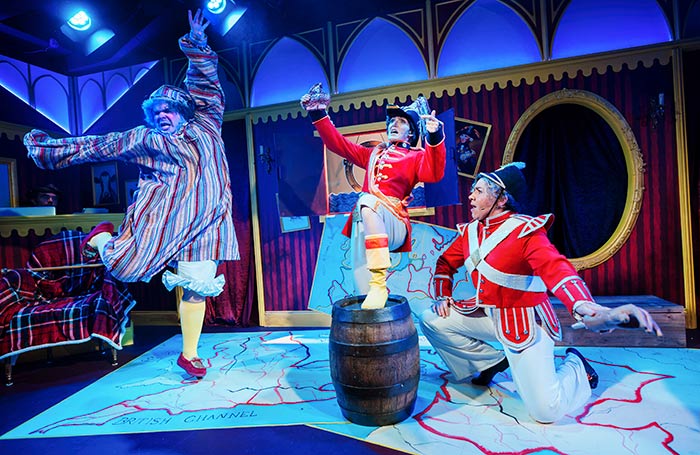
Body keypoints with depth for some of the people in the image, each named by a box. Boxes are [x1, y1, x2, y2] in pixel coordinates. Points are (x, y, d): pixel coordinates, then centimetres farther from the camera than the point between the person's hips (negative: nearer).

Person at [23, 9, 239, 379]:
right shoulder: (143, 139, 15)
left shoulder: (205, 127, 19)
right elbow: (96, 146, 21)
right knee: (125, 268, -12)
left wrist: (196, 44, 23)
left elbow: (206, 86, 25)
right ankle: (103, 237, 25)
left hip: (203, 223, 2)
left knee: (198, 287, 1)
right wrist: (50, 148, 24)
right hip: (162, 218, -1)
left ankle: (189, 355, 16)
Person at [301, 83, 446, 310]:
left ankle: (379, 283, -40)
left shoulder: (416, 156, 12)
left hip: (394, 226, -5)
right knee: (364, 289, -7)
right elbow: (337, 143, 27)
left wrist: (435, 137, -25)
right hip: (362, 224, 5)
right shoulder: (373, 153, 27)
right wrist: (318, 115, 19)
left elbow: (433, 174, -10)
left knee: (367, 200, -37)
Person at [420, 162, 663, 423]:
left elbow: (555, 269, -39)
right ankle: (492, 361, 14)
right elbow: (445, 263, 15)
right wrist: (442, 296, 0)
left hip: (524, 323, -6)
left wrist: (589, 310, -57)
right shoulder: (469, 231, 1)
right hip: (485, 313, 7)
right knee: (430, 321, -4)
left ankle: (575, 367, 21)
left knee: (546, 409, -14)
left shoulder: (526, 231, -21)